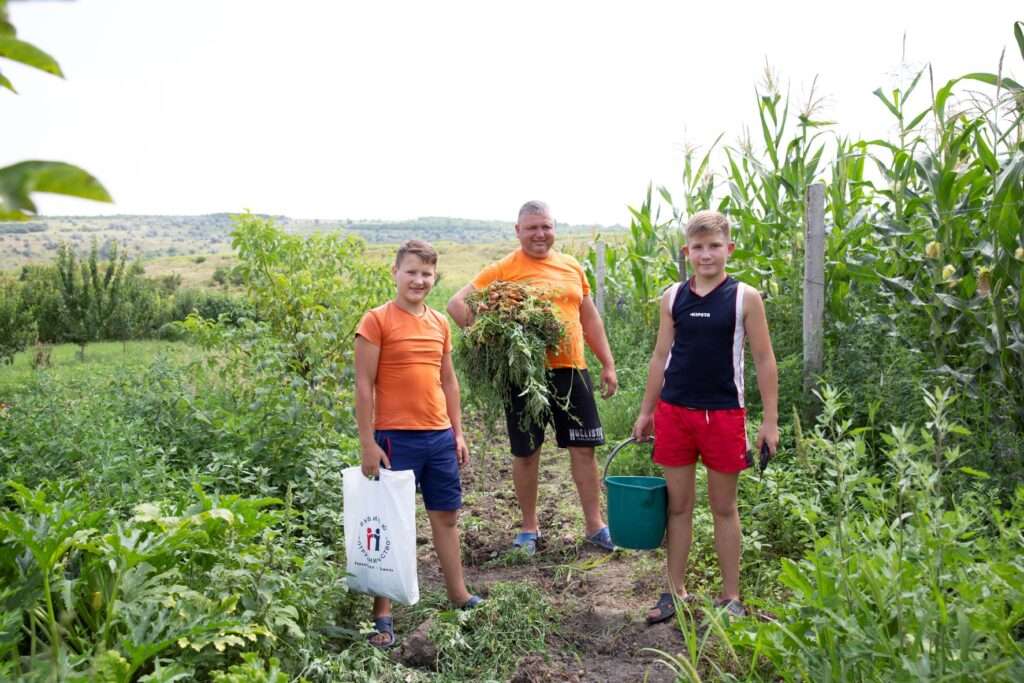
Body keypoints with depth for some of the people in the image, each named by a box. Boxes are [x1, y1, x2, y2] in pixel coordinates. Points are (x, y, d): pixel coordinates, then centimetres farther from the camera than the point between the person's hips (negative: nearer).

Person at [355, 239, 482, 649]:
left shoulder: (440, 323, 9)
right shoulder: (377, 320, -8)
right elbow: (364, 386, -10)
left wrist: (458, 433, 12)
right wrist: (367, 444, -13)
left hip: (440, 437, 6)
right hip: (396, 438, -6)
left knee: (446, 515, 15)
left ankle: (458, 594, 30)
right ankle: (382, 614, 14)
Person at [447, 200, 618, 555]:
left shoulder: (572, 266, 11)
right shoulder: (504, 269, -4)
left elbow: (590, 318, 17)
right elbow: (457, 303, -7)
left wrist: (608, 365, 14)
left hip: (571, 369, 4)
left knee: (584, 447, 8)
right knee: (526, 451, 8)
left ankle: (595, 525, 21)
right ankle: (529, 527, 24)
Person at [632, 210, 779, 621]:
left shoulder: (745, 298, -5)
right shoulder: (673, 298, 3)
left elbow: (764, 361, -3)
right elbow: (661, 357, 10)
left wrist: (770, 420, -5)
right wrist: (646, 412, 10)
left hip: (724, 414, -2)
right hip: (674, 412, 3)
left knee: (724, 507, 9)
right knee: (678, 505, 10)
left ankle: (730, 597, 23)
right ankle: (676, 592, 24)